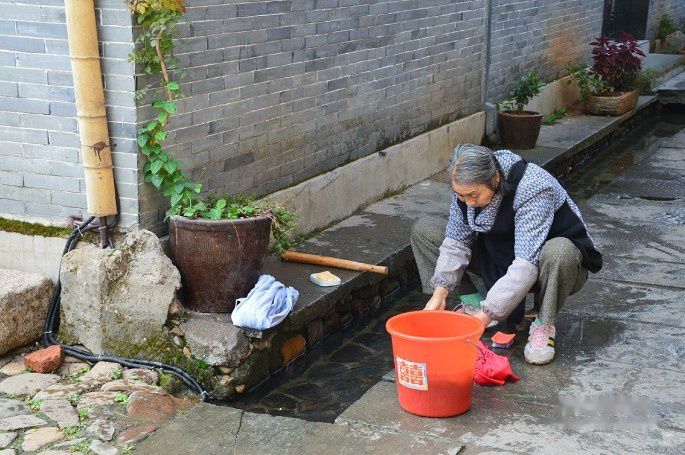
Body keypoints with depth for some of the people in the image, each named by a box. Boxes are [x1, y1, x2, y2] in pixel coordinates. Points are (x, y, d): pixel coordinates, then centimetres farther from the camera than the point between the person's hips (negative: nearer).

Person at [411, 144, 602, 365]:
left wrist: (486, 315, -43)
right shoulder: (467, 186, -16)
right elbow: (457, 240, -8)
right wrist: (440, 292, -22)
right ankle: (472, 303, -4)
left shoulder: (534, 189, -35)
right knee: (423, 229, -5)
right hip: (499, 259, 6)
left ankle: (544, 325, -18)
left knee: (558, 252, -44)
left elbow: (526, 266, -40)